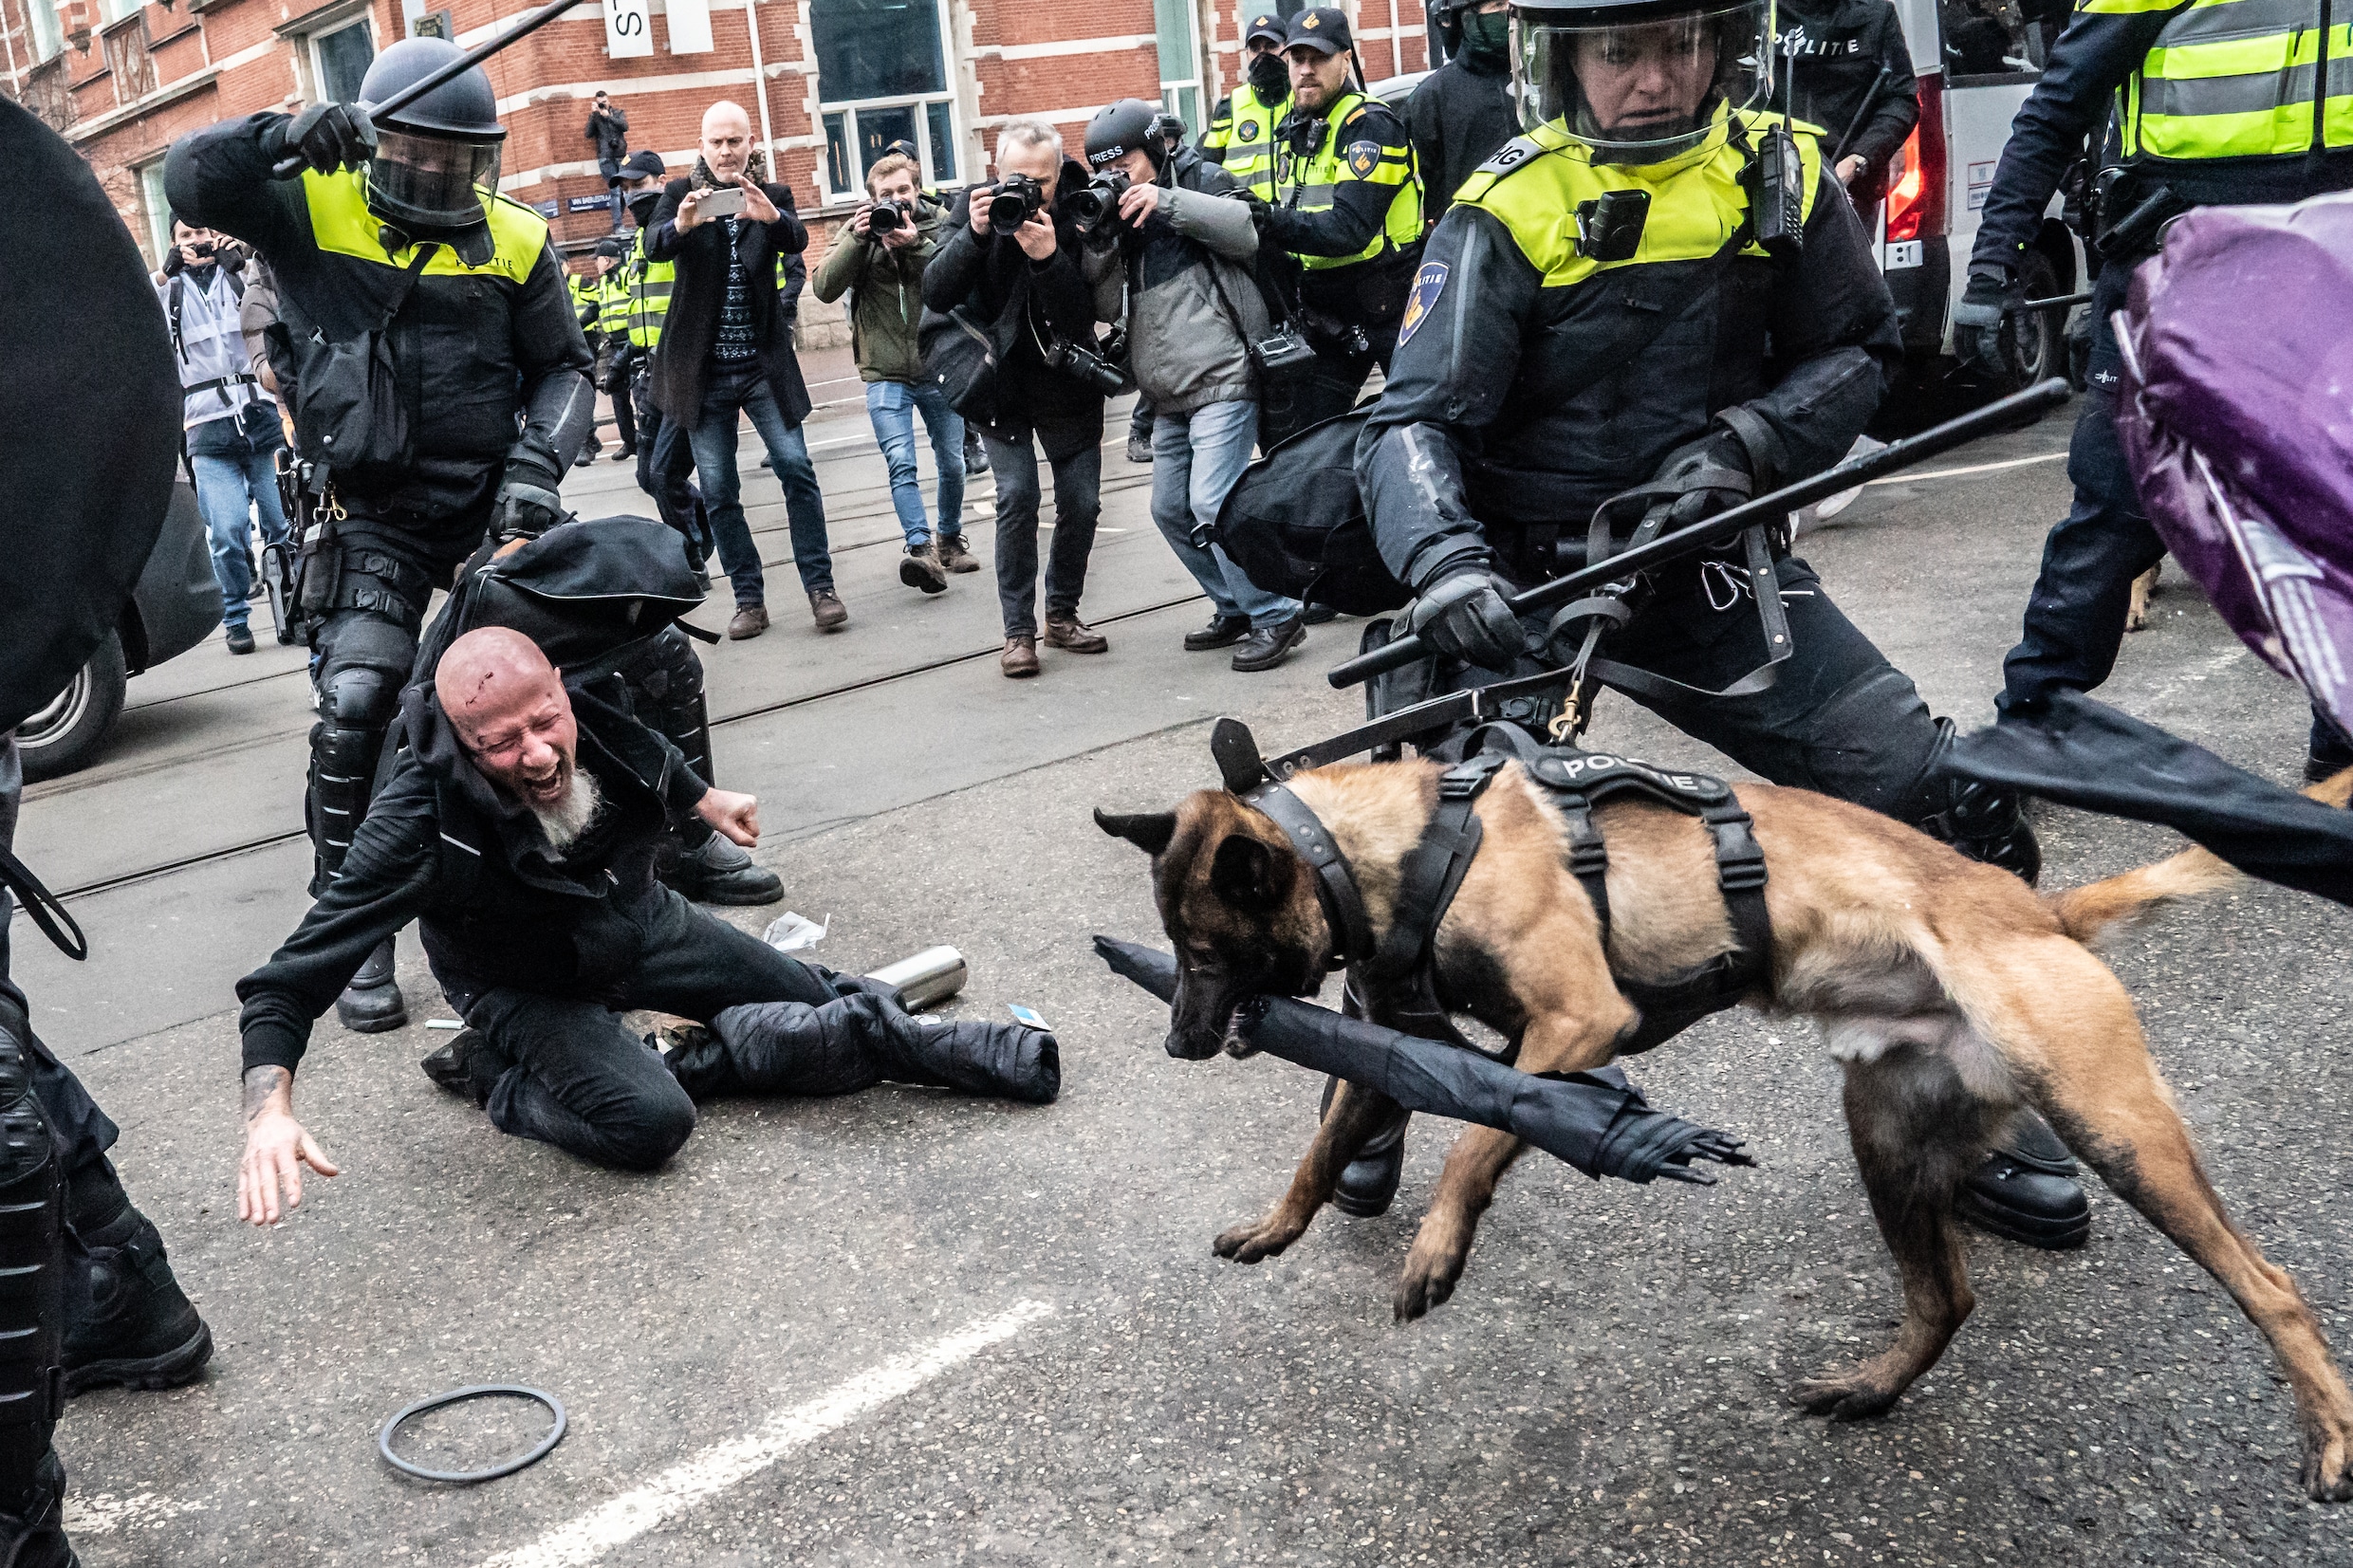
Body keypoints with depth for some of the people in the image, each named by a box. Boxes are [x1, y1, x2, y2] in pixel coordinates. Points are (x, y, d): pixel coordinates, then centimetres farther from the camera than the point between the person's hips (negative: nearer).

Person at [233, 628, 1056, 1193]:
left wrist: (704, 800, 17)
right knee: (649, 1121, -27)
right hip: (532, 991, -4)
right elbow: (294, 975, -36)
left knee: (826, 1006, -2)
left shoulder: (595, 716, -24)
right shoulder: (425, 822, -37)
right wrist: (270, 1108, -50)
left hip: (641, 919, 4)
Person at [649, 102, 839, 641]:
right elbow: (654, 246, -15)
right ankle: (749, 600, 9)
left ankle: (820, 587, -3)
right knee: (718, 490, 2)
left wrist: (770, 216, -39)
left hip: (764, 363, 0)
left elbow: (798, 239, -16)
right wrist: (682, 224, -39)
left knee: (796, 467, -10)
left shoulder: (773, 196, 5)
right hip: (704, 369, 1)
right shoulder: (681, 193, 4)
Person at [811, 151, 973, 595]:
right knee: (902, 465, -15)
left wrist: (916, 245, -25)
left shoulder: (941, 225, -1)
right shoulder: (858, 232, 3)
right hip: (886, 374, -1)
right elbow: (824, 288, -9)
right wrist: (858, 240, -19)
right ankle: (922, 551, -19)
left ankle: (949, 539, 33)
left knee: (952, 463, 12)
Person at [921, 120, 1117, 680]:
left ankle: (1062, 614, 22)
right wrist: (974, 234, -30)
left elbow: (1084, 315, -23)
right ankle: (1019, 630, -2)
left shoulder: (1079, 216, -14)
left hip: (1067, 381, 1)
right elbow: (935, 294, -17)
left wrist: (1049, 256, -38)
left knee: (1081, 501, 2)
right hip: (999, 380, 0)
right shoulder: (977, 205, -9)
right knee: (1017, 496, -11)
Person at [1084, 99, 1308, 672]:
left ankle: (1275, 617, -6)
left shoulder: (1199, 181, 1)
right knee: (1171, 510, 10)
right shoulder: (1119, 215, 16)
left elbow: (1249, 231, -17)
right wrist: (1093, 239, -8)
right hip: (1168, 394, 8)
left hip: (1221, 378, -8)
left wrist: (1166, 201, -21)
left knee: (1211, 504, -17)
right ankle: (1235, 609, 24)